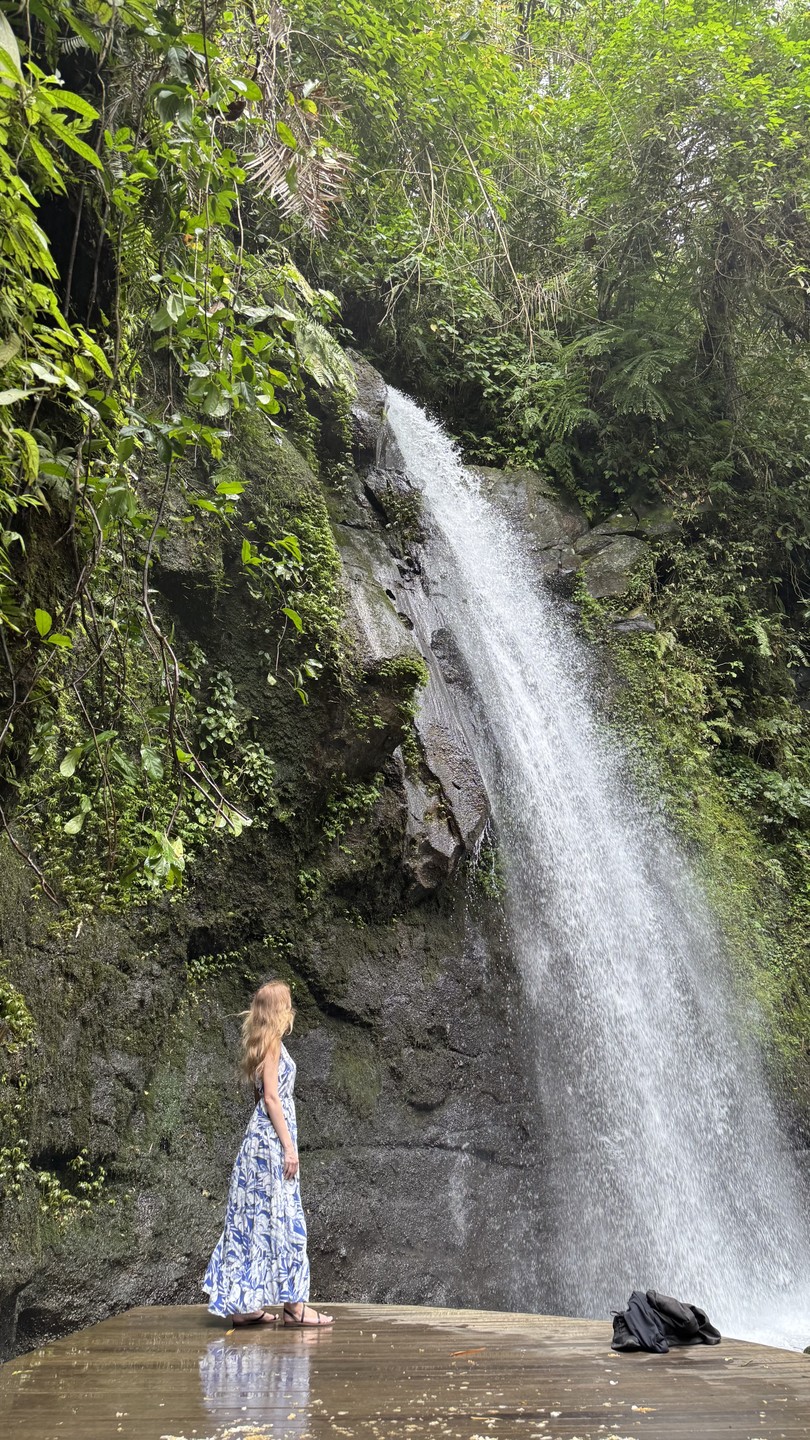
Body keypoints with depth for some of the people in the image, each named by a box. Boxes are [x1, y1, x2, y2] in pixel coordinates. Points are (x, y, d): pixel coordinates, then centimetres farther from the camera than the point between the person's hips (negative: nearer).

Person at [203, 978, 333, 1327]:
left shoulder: (265, 1043, 15)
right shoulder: (273, 1042, -11)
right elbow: (271, 1097, -16)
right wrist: (288, 1146, -16)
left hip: (263, 1137, 9)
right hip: (273, 1138, -9)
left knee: (257, 1217, 10)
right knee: (282, 1217, -4)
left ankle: (242, 1303, 14)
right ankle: (293, 1305, 2)